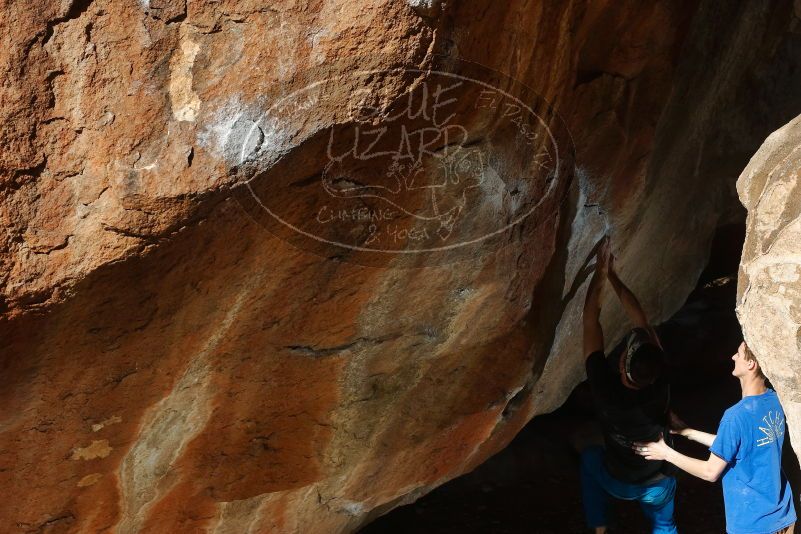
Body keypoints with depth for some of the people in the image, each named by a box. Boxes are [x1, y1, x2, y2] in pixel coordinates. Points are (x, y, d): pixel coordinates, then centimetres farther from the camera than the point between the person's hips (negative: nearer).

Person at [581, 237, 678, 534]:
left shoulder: (606, 389, -35)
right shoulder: (660, 387, -29)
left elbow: (591, 322, -27)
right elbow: (640, 320, -21)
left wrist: (600, 274, -21)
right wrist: (611, 275, -17)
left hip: (618, 483, -1)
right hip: (657, 486, 1)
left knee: (590, 457, 29)